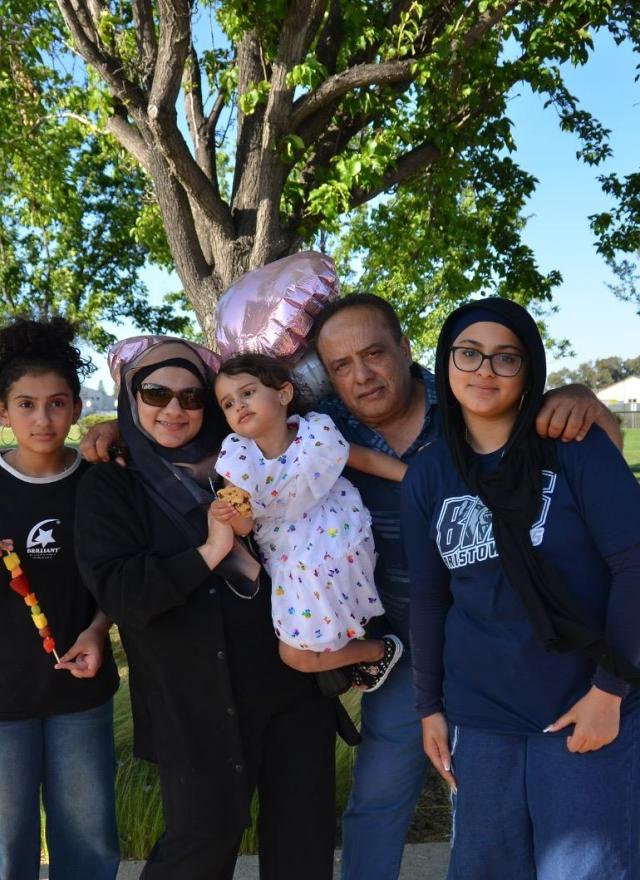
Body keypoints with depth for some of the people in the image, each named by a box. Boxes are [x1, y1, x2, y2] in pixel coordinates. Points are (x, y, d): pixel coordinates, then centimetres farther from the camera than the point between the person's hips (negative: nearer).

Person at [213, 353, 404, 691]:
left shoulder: (317, 434, -19)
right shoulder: (235, 460, -13)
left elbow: (366, 459, -5)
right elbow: (246, 525, -9)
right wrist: (232, 515, -33)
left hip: (335, 546, -4)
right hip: (290, 560, 4)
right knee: (296, 653, 18)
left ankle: (380, 651, 26)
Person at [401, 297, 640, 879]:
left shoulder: (575, 445, -8)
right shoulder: (426, 476, 2)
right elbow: (428, 599, 7)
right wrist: (430, 705, 10)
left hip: (592, 708, -3)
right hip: (481, 717, 3)